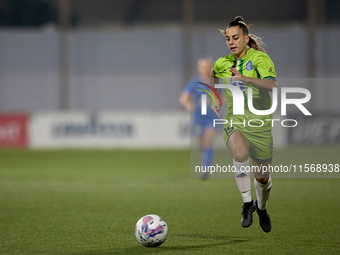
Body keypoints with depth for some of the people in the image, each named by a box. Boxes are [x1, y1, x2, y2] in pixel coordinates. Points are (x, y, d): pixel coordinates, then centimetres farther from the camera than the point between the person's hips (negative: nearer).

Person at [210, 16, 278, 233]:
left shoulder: (259, 58, -9)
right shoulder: (222, 63, 5)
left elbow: (272, 84, -28)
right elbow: (214, 79, 31)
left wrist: (245, 78, -40)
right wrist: (214, 101, 19)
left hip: (260, 123, -1)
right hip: (235, 122, 1)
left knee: (262, 176, 8)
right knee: (240, 153, -34)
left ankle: (262, 207, 42)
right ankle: (247, 203, -21)